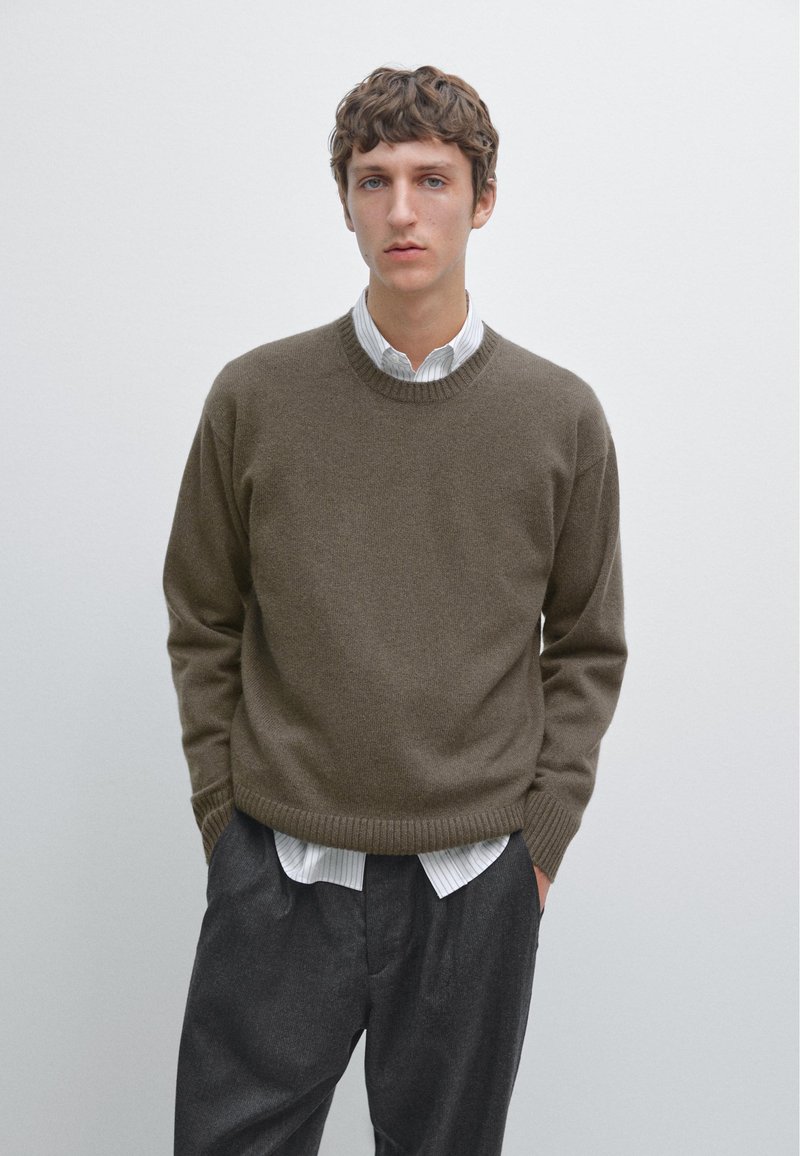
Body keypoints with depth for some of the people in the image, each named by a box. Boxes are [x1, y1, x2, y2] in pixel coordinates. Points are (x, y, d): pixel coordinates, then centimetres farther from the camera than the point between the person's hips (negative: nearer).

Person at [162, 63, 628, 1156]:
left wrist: (539, 835, 1)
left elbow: (587, 646, 6)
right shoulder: (254, 395, -1)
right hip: (278, 871, 0)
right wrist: (228, 813, 1)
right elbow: (204, 625, 6)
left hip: (477, 881, 1)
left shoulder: (561, 415, -1)